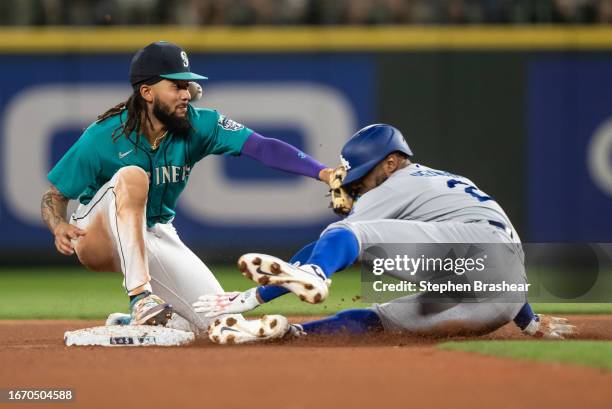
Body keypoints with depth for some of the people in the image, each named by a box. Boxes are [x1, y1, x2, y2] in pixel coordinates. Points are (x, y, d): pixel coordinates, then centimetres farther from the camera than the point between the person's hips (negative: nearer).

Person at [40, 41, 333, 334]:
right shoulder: (103, 137, -20)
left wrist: (321, 172, -37)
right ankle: (140, 296, -42)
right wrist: (59, 227, -36)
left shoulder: (198, 125, -13)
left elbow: (262, 147, -24)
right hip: (98, 240, -5)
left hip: (156, 236, 5)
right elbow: (54, 196, -13)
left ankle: (141, 320, 22)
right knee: (131, 176, -35)